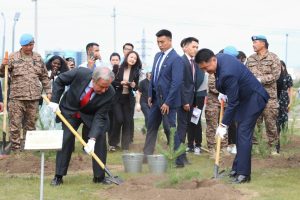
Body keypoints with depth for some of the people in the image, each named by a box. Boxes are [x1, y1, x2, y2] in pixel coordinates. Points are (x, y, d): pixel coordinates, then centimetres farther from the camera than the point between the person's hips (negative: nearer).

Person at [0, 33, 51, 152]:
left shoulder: (38, 58, 10)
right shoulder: (13, 57, -1)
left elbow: (44, 77, 18)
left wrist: (48, 91, 13)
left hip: (33, 98, 3)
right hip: (17, 97, -3)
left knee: (31, 124, 11)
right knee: (15, 124, -5)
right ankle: (15, 148, 1)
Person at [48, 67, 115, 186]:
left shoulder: (109, 93, -30)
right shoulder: (81, 73, -33)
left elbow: (100, 117, -26)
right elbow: (59, 81, -14)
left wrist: (92, 139, -35)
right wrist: (54, 101, -17)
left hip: (91, 115, 1)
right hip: (70, 110, -1)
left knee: (100, 139, -10)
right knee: (65, 140, -8)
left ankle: (99, 176, 5)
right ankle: (58, 177, 2)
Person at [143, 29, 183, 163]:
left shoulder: (176, 59, -15)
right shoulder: (158, 56, 11)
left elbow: (176, 83, -19)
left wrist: (167, 102, -20)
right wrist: (150, 95, 10)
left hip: (168, 100, -8)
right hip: (156, 99, 8)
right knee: (151, 127, 13)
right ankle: (147, 155, 21)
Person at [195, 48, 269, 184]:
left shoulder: (228, 73, -34)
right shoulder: (219, 57, -6)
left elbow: (233, 102, -28)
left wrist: (224, 125, -21)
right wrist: (223, 92, 9)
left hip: (253, 100, -10)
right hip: (245, 97, 10)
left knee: (244, 134, -14)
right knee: (240, 134, 14)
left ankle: (243, 174, -14)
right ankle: (238, 168, 21)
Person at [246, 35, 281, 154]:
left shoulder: (273, 58, 0)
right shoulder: (250, 59, 13)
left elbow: (275, 75, -9)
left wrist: (260, 79, -16)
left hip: (269, 96, -4)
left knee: (271, 123, -2)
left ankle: (273, 147, 5)